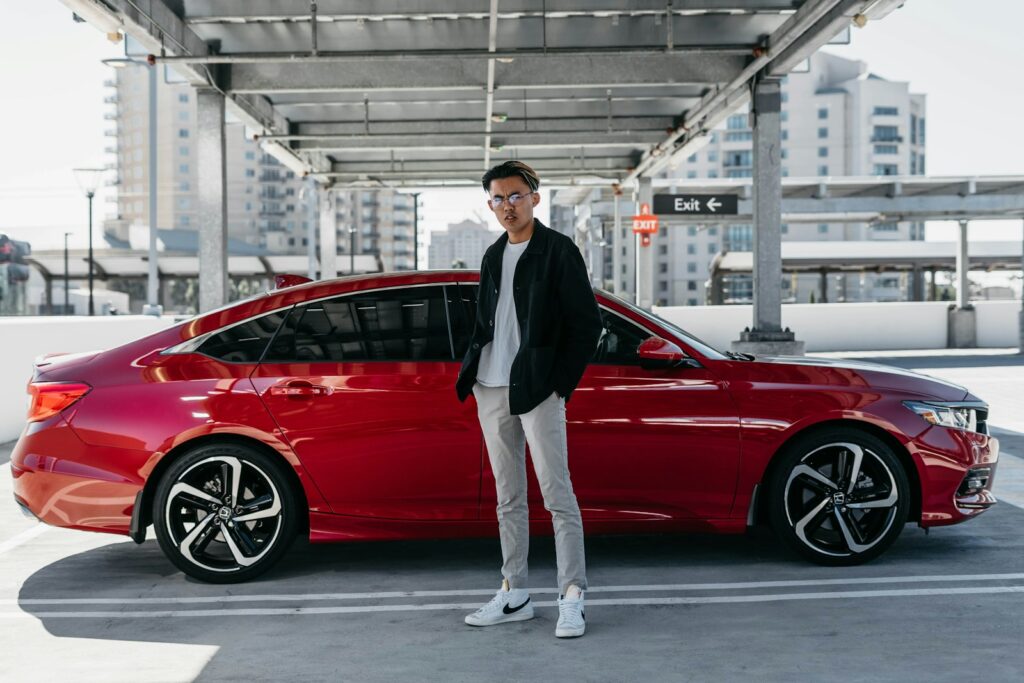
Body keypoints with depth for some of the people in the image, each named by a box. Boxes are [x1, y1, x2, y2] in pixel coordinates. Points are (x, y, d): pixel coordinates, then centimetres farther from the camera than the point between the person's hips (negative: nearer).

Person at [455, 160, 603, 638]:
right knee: (508, 496, 11)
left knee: (557, 495, -7)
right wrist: (471, 370, 8)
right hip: (492, 390, 7)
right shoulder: (493, 256, 16)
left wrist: (561, 383, -10)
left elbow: (587, 323, -7)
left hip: (537, 390, -7)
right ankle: (514, 595, 18)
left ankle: (572, 600, -4)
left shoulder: (558, 251, -4)